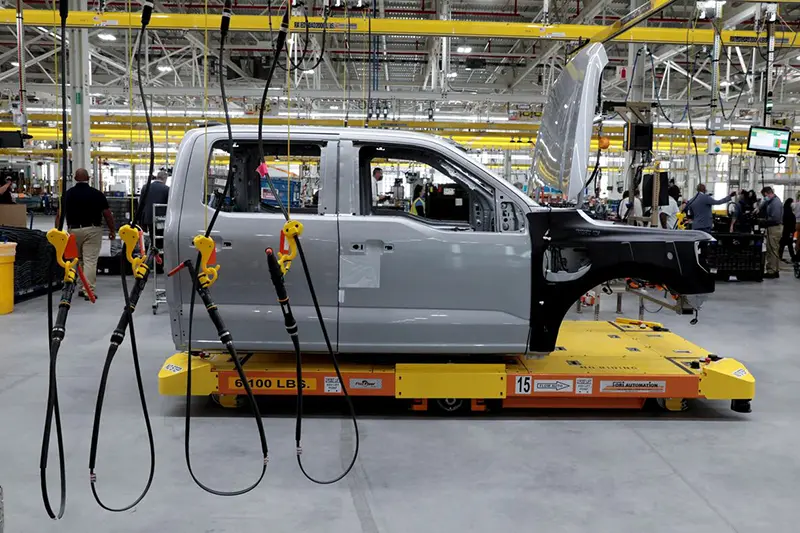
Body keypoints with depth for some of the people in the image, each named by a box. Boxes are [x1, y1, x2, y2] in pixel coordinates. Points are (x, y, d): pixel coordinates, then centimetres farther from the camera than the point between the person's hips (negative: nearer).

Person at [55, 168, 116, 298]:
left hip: (74, 230, 3)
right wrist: (112, 230, 7)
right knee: (90, 261, -4)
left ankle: (83, 288, 22)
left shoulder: (67, 194, 4)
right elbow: (107, 214, -3)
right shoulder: (97, 194, -4)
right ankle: (89, 290, -8)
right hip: (92, 230, -3)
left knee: (79, 261, 18)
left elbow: (59, 214, 3)